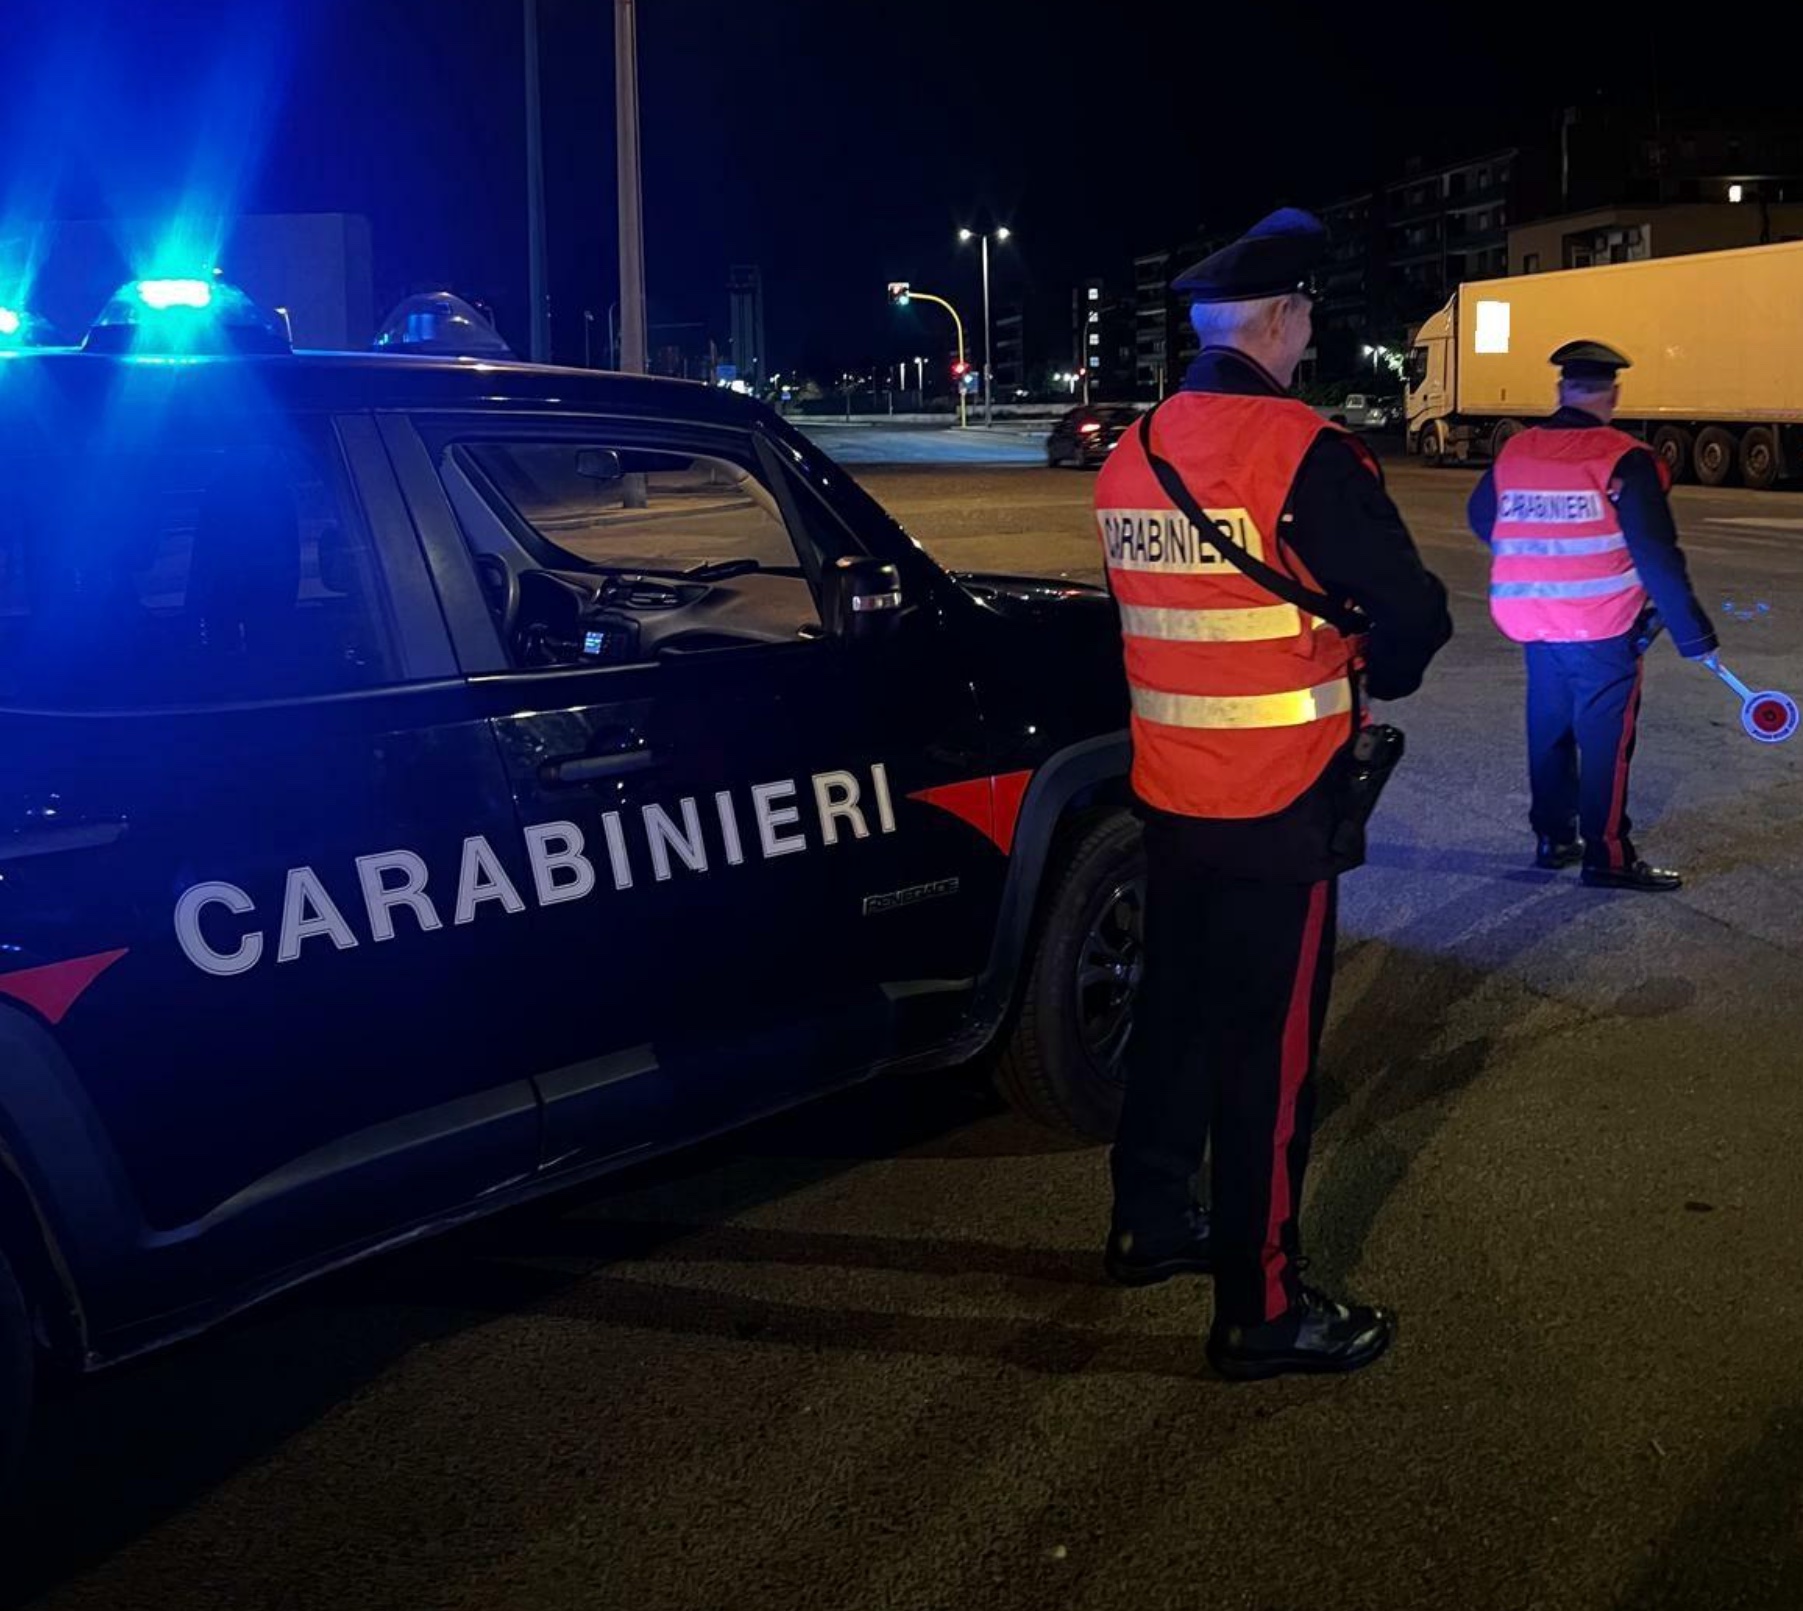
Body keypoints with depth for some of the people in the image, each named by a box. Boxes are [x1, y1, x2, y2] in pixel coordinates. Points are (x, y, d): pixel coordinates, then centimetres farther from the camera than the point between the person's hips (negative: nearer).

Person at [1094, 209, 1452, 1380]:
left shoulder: (1133, 454, 5)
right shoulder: (1304, 453, -18)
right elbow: (1413, 614, -17)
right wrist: (1381, 671, 5)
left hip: (1168, 794, 8)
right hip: (1276, 808, -7)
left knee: (1177, 1010, 21)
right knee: (1270, 1053, 2)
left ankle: (1153, 1225, 36)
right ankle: (1262, 1310, 12)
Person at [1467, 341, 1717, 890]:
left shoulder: (1513, 452, 2)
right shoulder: (1625, 459, -14)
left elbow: (1482, 520, 19)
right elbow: (1656, 555, -17)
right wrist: (1692, 633, -10)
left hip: (1532, 620, 5)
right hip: (1603, 624, -5)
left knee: (1549, 728, 18)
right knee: (1606, 737, 3)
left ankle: (1552, 839, 27)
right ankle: (1607, 856, 7)